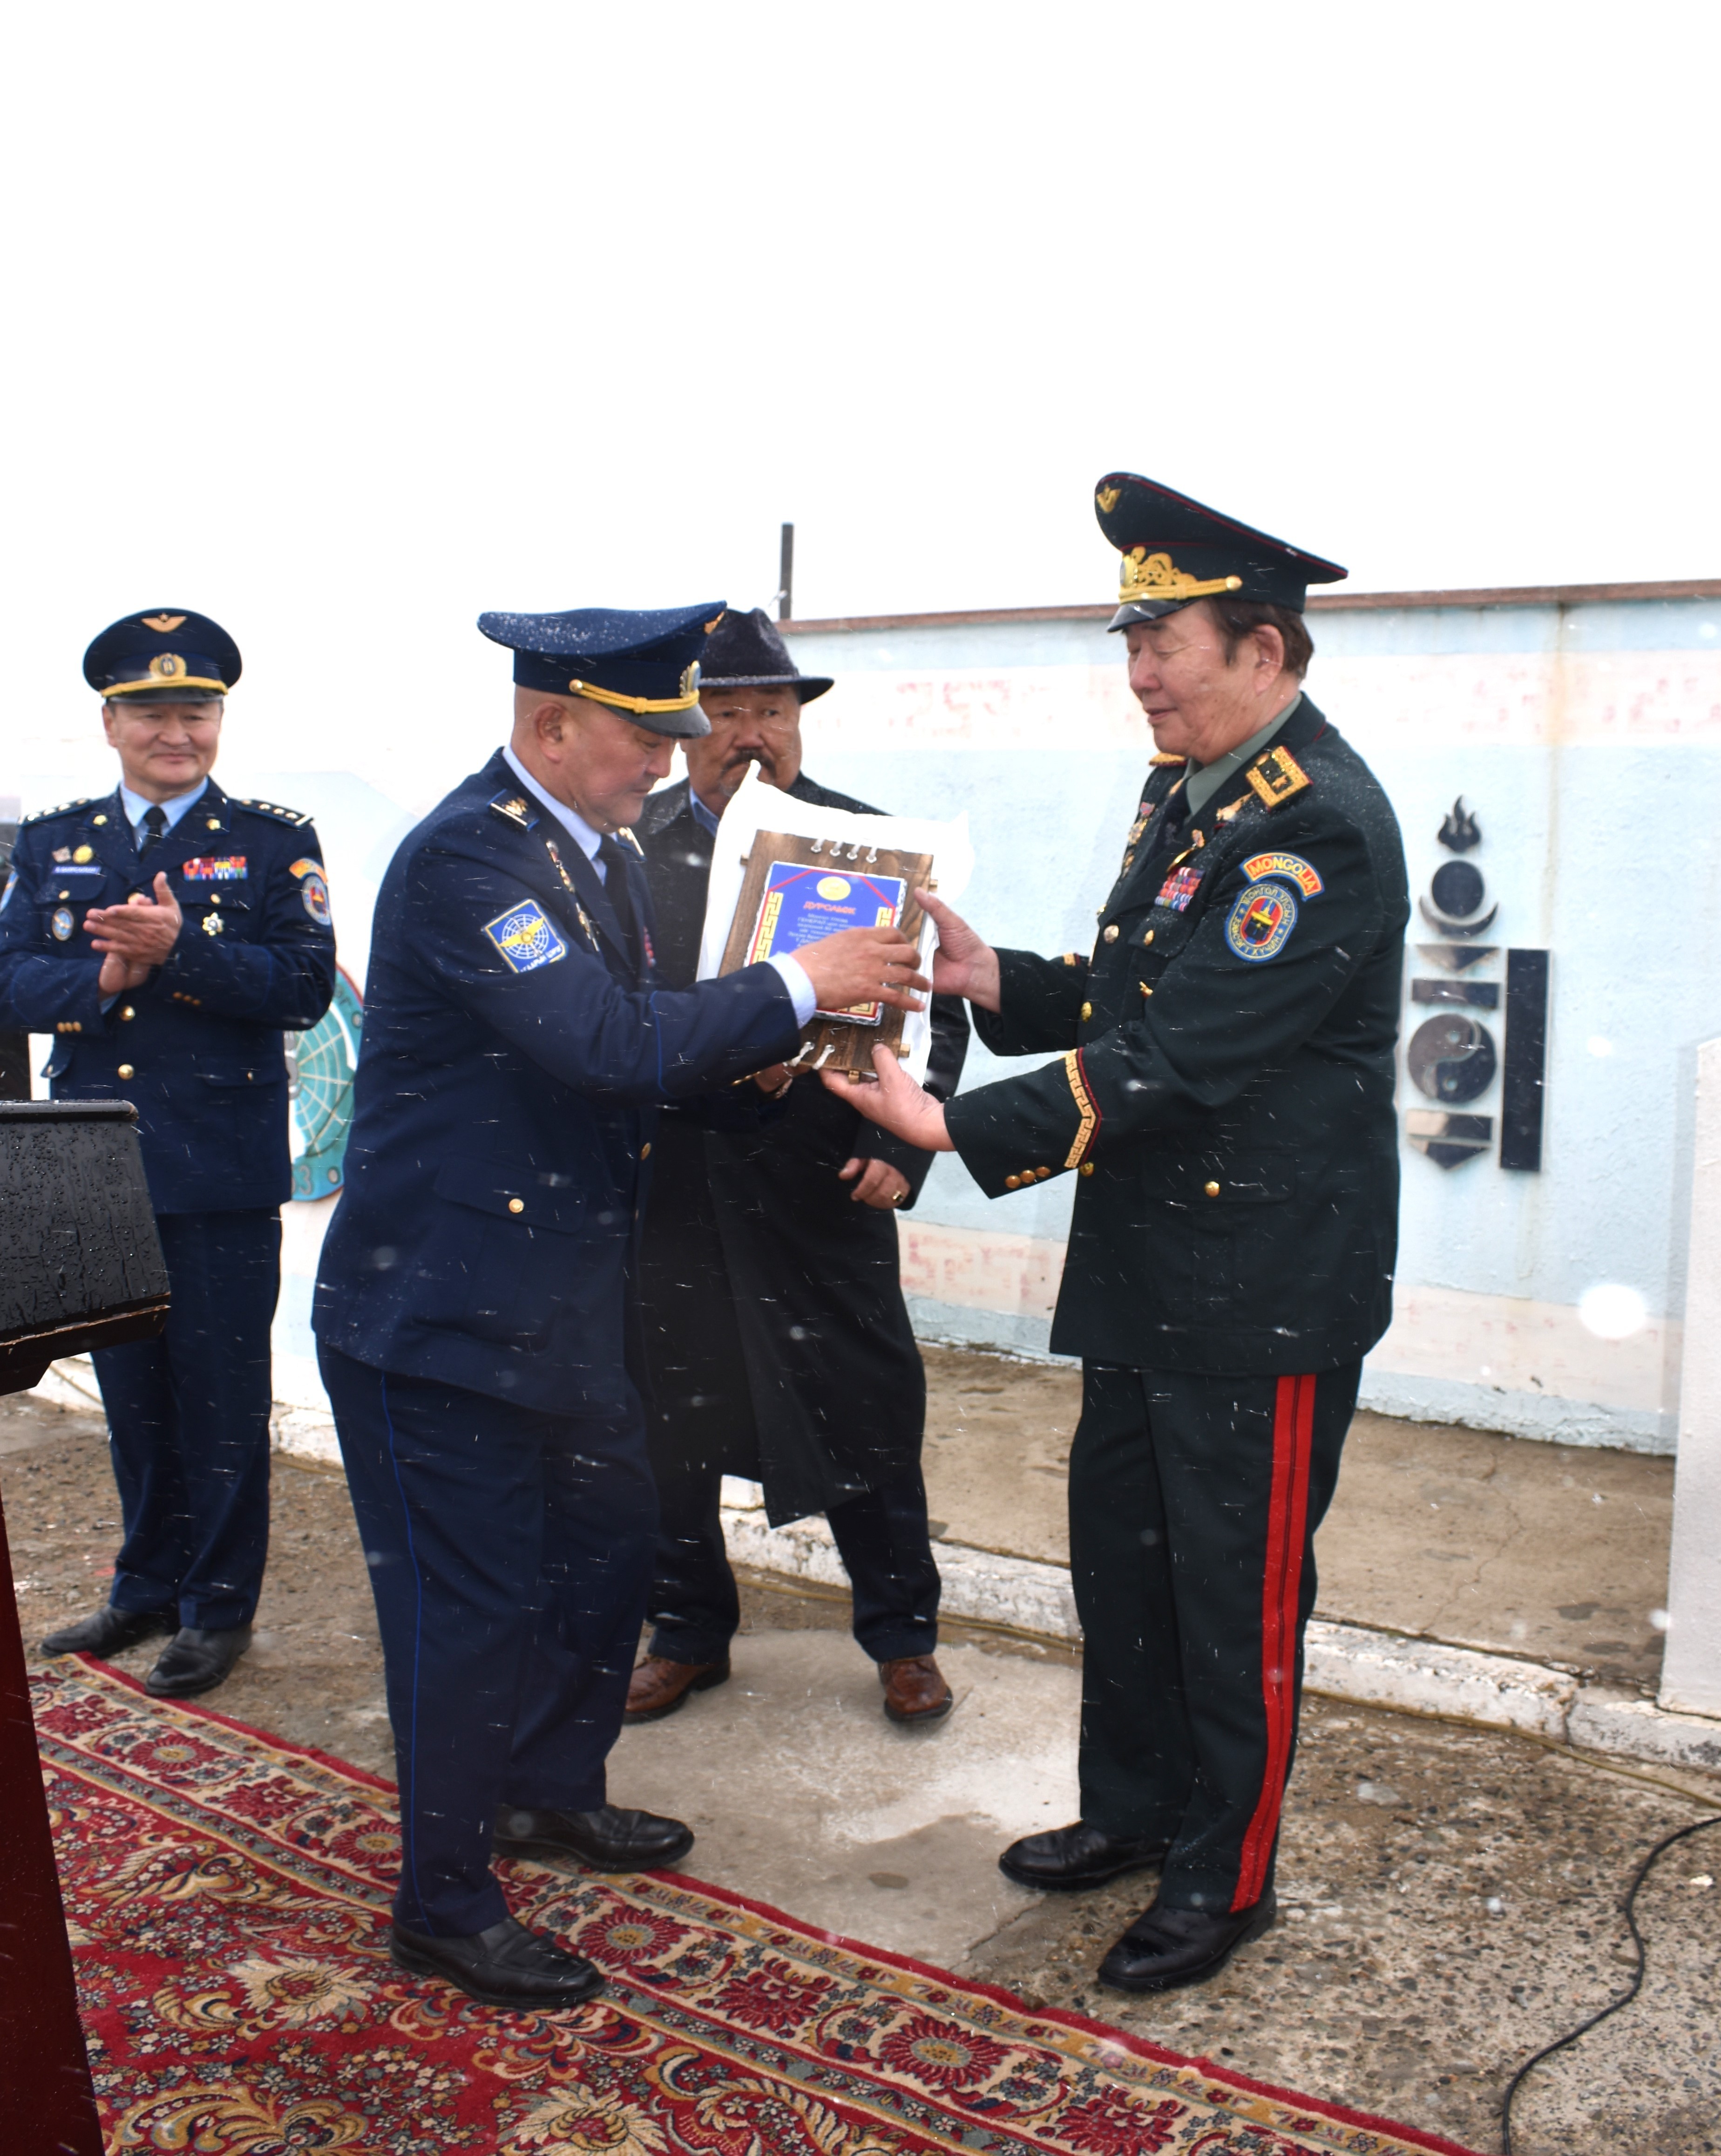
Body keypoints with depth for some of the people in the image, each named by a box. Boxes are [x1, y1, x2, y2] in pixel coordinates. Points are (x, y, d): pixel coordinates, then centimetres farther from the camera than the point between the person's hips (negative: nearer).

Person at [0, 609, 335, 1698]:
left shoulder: (275, 842, 0)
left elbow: (305, 985, -11)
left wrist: (180, 947, -23)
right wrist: (106, 975, -16)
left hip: (222, 1174, -4)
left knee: (222, 1393, 4)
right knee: (132, 1390, 15)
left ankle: (218, 1606, 19)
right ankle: (149, 1586, 32)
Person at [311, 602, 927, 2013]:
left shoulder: (608, 855, 9)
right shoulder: (467, 855, -21)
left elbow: (641, 1053, 14)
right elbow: (602, 1042, -31)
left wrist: (747, 1065, -6)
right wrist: (797, 985, -26)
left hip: (565, 1301, 9)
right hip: (441, 1308, -9)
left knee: (608, 1542, 20)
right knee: (471, 1602, 2)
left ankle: (554, 1793, 43)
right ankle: (446, 1905, 21)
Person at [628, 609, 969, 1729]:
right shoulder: (629, 842, 4)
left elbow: (936, 1010, -2)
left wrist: (901, 1146, -13)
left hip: (820, 1187, -2)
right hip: (666, 1194, 2)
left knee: (866, 1417, 7)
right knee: (669, 1424, 13)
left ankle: (905, 1637, 28)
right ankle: (689, 1634, 34)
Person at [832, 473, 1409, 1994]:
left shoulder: (1323, 826, -21)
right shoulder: (1185, 789, 9)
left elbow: (1174, 1057, -27)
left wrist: (955, 1128, -29)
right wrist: (996, 980, -4)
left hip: (1265, 1285, -9)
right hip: (1149, 1268, 9)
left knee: (1238, 1586, 7)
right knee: (1118, 1549, 20)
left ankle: (1227, 1873, 28)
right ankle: (1135, 1808, 41)